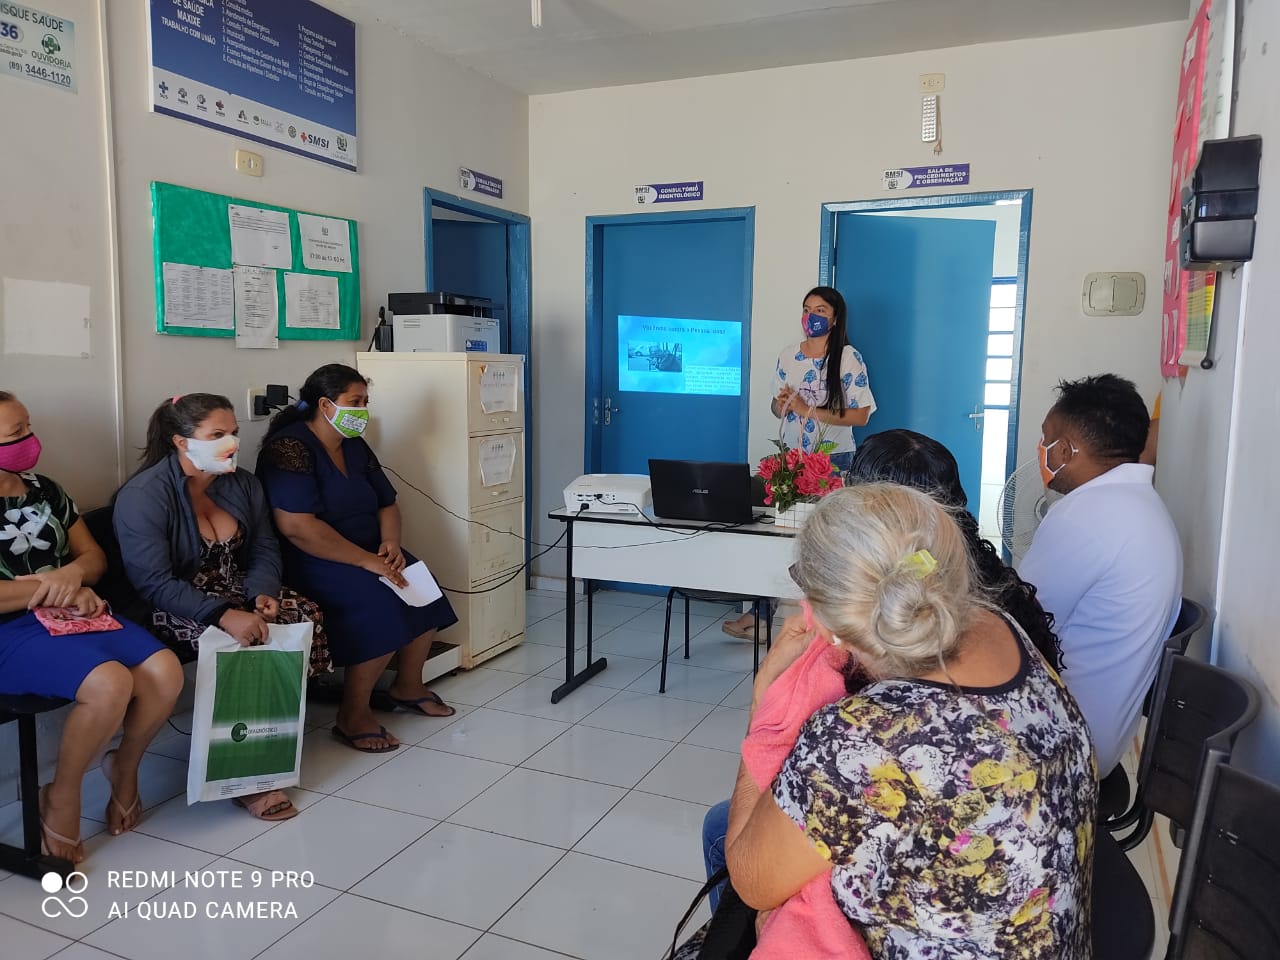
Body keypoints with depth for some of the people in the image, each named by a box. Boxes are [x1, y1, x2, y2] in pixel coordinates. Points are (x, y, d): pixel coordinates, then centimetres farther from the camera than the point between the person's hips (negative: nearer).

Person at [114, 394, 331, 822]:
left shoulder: (243, 484, 4)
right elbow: (154, 583, -24)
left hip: (237, 591, 7)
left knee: (307, 615, -18)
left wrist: (263, 593, -17)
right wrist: (223, 615, -36)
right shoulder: (143, 495, -16)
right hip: (173, 607, -6)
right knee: (244, 642, -31)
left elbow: (265, 550, 6)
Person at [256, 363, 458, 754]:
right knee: (380, 604, -28)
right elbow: (297, 526, -27)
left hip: (368, 552, 9)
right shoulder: (289, 448, -17)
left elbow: (387, 504, 15)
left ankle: (408, 686, 12)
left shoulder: (355, 447, 10)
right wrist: (366, 560, -27)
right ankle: (352, 717, -14)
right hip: (312, 562, -8)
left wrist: (390, 544, -8)